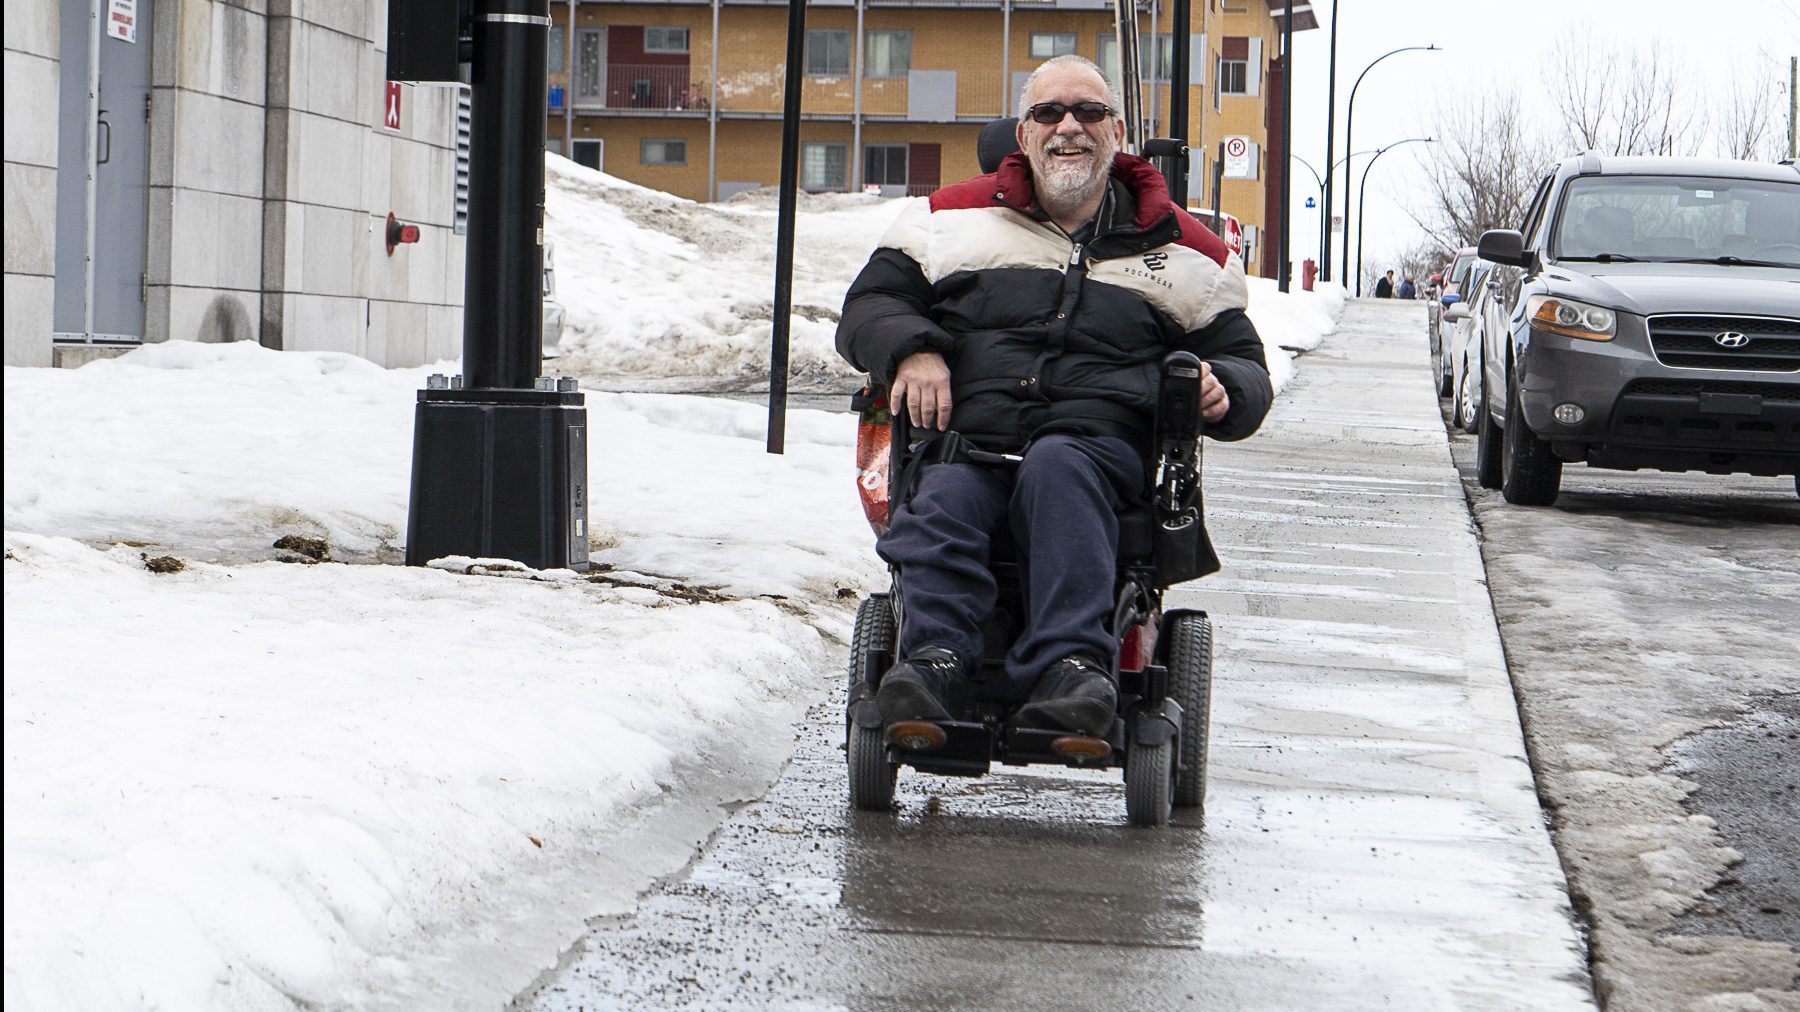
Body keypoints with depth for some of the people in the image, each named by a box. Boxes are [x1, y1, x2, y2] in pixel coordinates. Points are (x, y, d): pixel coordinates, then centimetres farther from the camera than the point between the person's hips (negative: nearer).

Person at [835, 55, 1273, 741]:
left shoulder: (1178, 248, 23)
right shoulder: (955, 217, 23)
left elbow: (1243, 361, 26)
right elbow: (869, 305, 20)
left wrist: (1222, 390, 0)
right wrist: (911, 350, -4)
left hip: (1099, 435, -1)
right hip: (967, 433, 1)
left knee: (1055, 467, -39)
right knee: (944, 506, -35)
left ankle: (1071, 667, -55)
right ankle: (934, 654, -56)